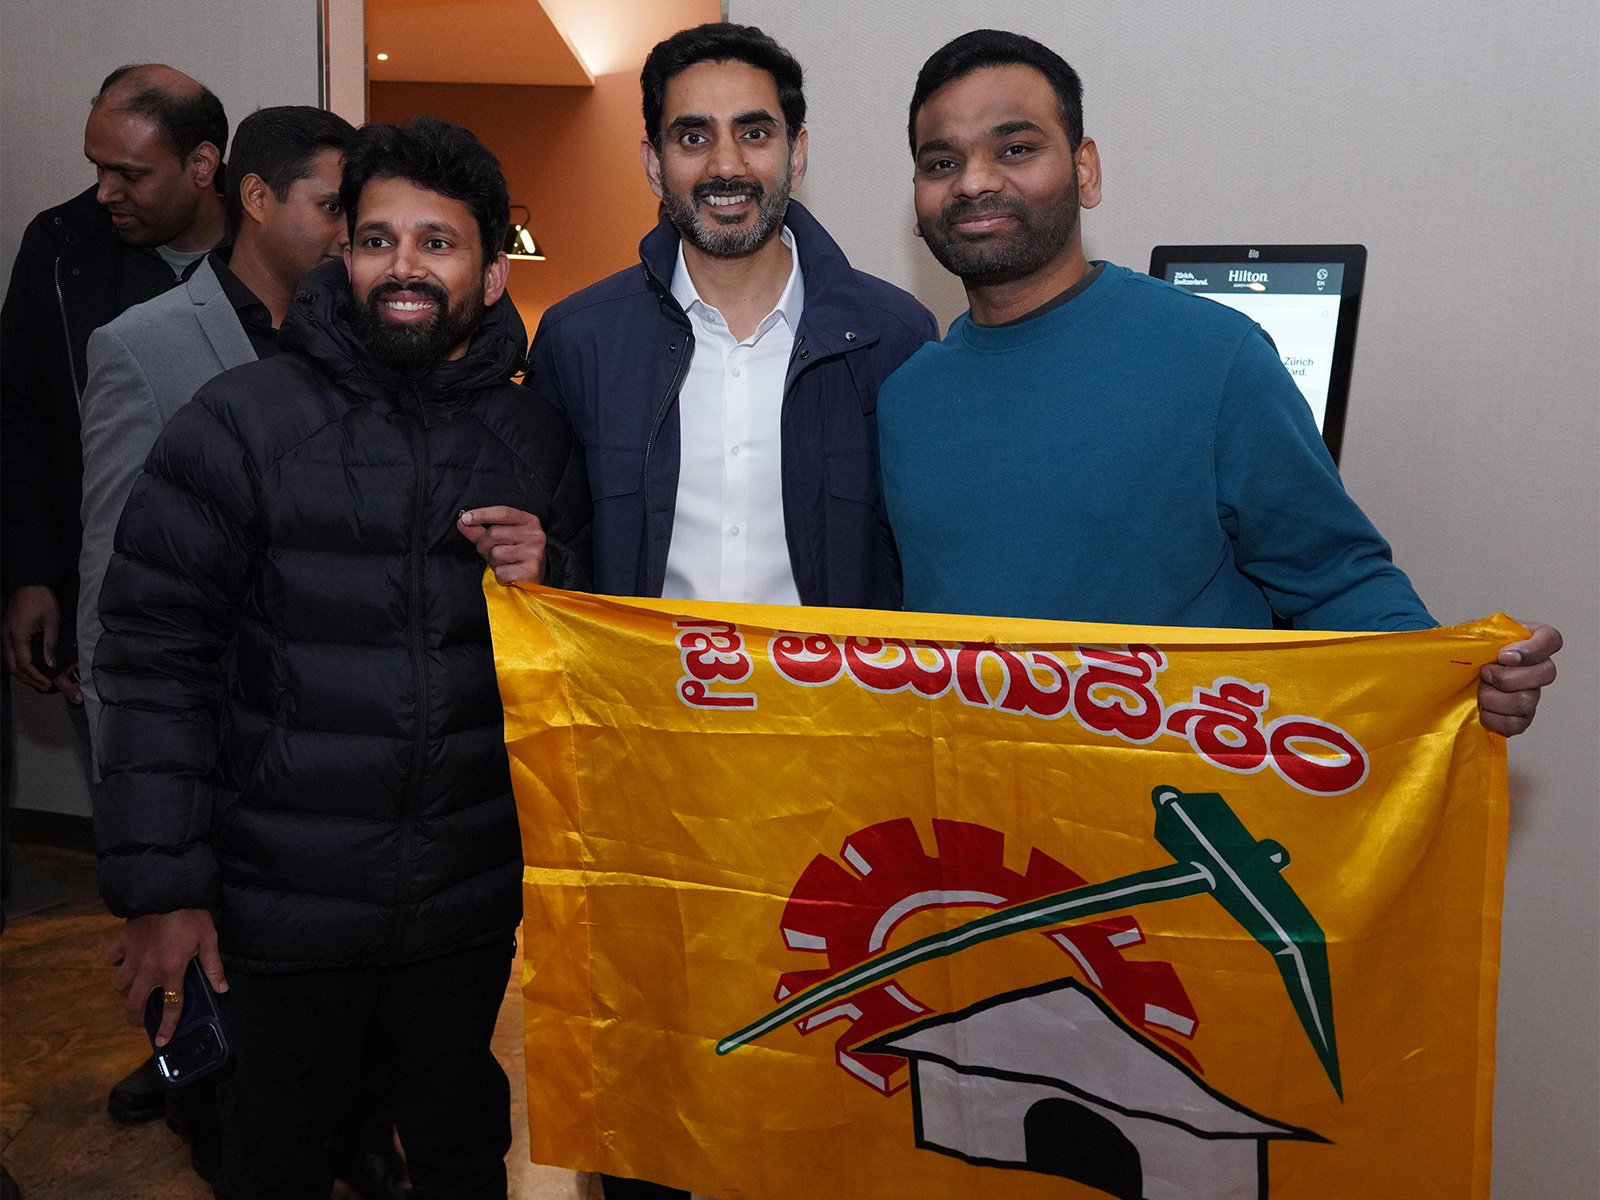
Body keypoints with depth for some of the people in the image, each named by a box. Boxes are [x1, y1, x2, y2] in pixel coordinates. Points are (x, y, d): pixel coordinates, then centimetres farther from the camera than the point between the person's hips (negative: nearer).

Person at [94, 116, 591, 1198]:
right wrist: (159, 884, -11)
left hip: (472, 902, 3)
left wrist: (552, 576, -13)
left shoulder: (535, 436, 1)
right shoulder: (244, 422, -9)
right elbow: (155, 657, -9)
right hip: (282, 903, -2)